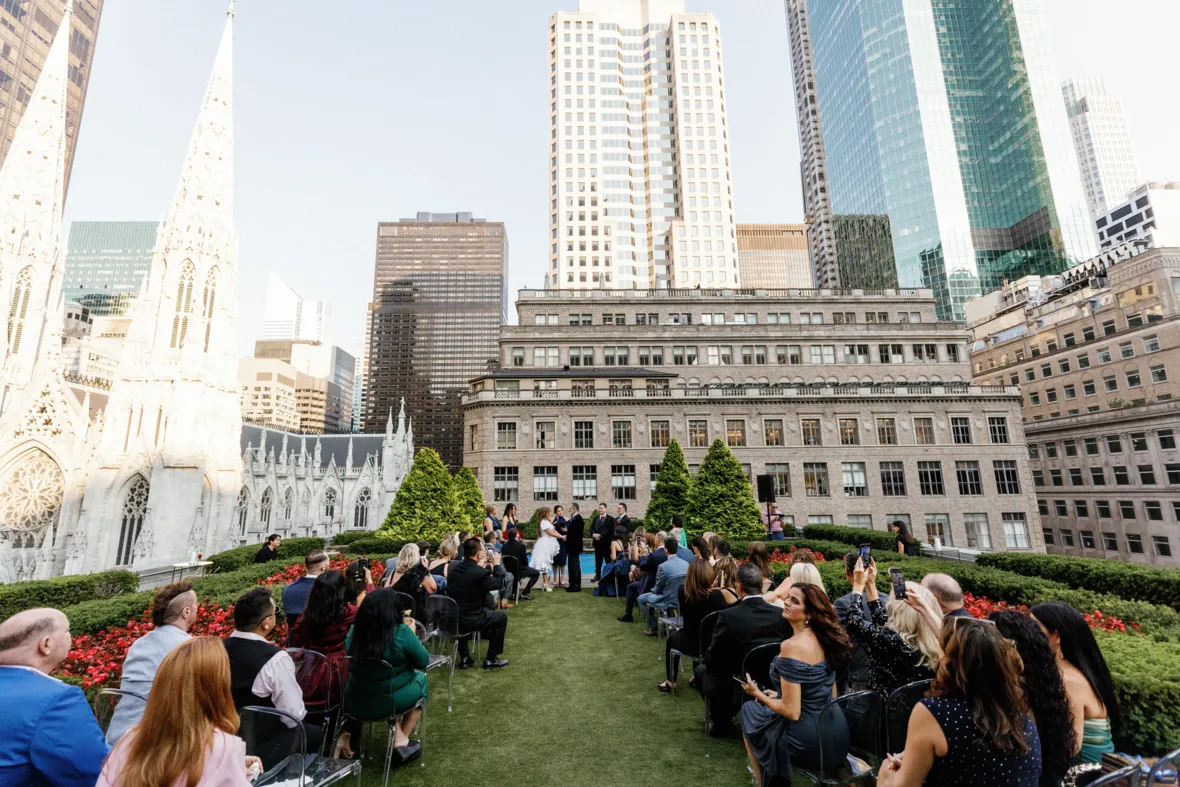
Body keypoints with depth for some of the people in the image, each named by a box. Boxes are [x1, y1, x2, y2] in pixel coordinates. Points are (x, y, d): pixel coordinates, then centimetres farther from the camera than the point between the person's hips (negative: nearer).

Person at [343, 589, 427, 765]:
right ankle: (402, 741, 32)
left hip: (356, 702, 4)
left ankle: (398, 735, 23)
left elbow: (354, 664, 12)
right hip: (393, 700, -4)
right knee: (420, 678, 25)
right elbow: (423, 662, -9)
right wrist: (412, 634, 2)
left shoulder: (354, 631, -8)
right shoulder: (401, 632, -21)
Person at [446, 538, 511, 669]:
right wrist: (496, 564, 8)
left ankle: (464, 658, 37)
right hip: (469, 620, -6)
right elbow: (498, 584, -3)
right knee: (501, 617, 14)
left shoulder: (454, 568, -2)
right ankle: (491, 659, 21)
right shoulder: (481, 573, -22)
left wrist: (481, 566, 20)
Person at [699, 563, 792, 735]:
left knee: (702, 668, 22)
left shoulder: (728, 616, -23)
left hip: (738, 688, -4)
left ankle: (719, 720, 29)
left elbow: (712, 660, -13)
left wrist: (707, 662, 10)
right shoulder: (782, 615, -13)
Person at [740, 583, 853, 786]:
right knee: (761, 709, 28)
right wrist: (778, 695, 17)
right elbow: (826, 693, 11)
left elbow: (791, 712, -22)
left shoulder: (791, 645, -25)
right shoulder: (825, 637, 0)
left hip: (810, 740, -7)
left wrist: (759, 694, -5)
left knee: (749, 713, 19)